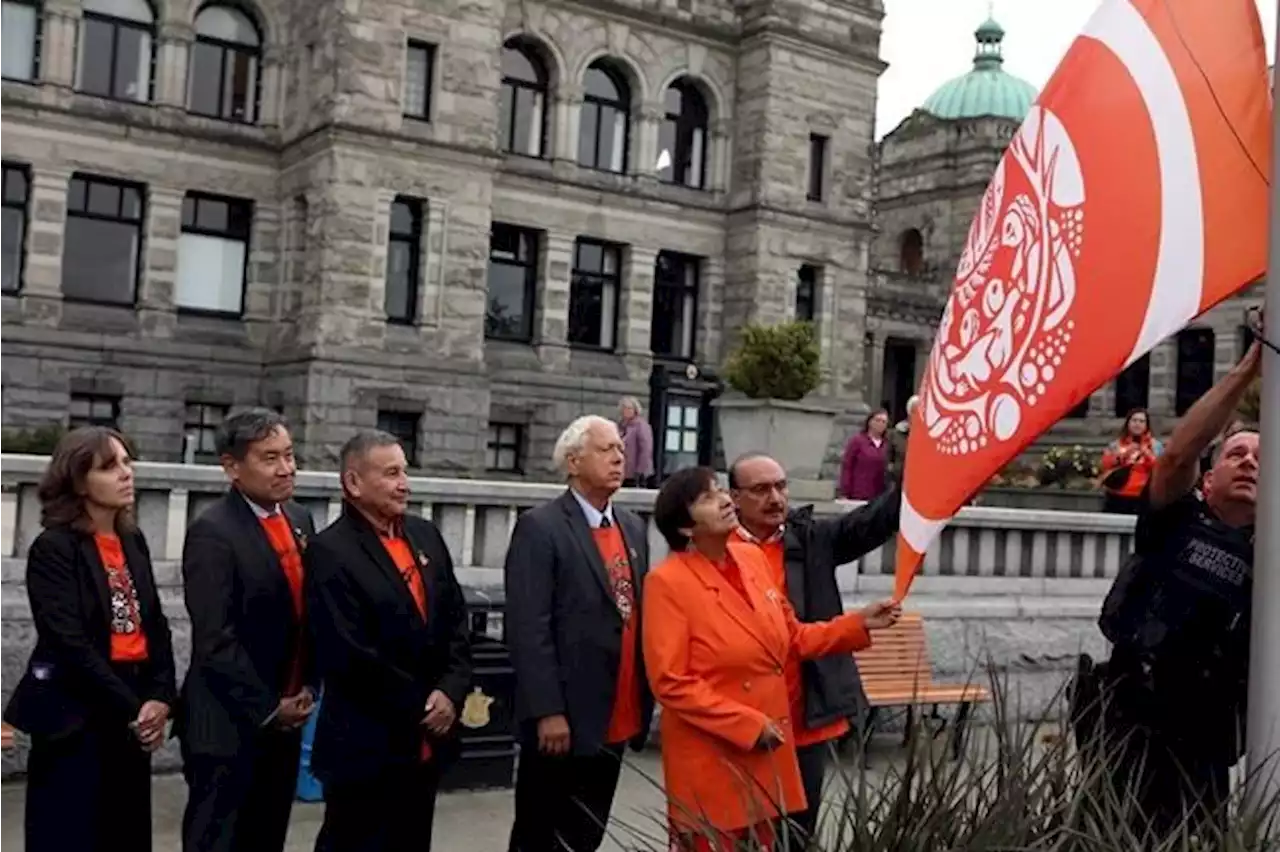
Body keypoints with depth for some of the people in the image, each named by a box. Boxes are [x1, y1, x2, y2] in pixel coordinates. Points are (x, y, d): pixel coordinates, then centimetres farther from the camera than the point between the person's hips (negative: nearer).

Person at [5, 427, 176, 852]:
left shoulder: (133, 541, 10)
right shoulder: (53, 548, -9)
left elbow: (156, 624, 10)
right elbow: (69, 643, -16)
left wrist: (160, 698, -5)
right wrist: (131, 708, -15)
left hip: (134, 718, 6)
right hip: (76, 713, -6)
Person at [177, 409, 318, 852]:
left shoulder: (300, 519, 8)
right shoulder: (212, 532, -15)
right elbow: (216, 641, -18)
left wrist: (307, 686, 5)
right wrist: (268, 709, -13)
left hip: (286, 718, 7)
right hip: (230, 724, -7)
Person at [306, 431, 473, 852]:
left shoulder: (426, 534, 9)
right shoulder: (330, 552, -13)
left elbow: (456, 619, 9)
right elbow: (350, 655, -18)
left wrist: (450, 692, -6)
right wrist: (420, 707, -11)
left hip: (427, 740, 6)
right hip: (365, 746, -6)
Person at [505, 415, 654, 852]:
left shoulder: (633, 527, 12)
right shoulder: (540, 527, -10)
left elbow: (640, 613, 13)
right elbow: (528, 629, -15)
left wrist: (643, 701, 9)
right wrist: (548, 712, -19)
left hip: (616, 720, 7)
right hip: (563, 720, -6)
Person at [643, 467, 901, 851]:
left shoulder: (752, 558, 4)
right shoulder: (667, 582, -16)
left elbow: (791, 639, 13)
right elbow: (670, 683, -17)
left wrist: (858, 624, 2)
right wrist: (748, 725, -18)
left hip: (769, 749, 6)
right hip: (710, 757, -6)